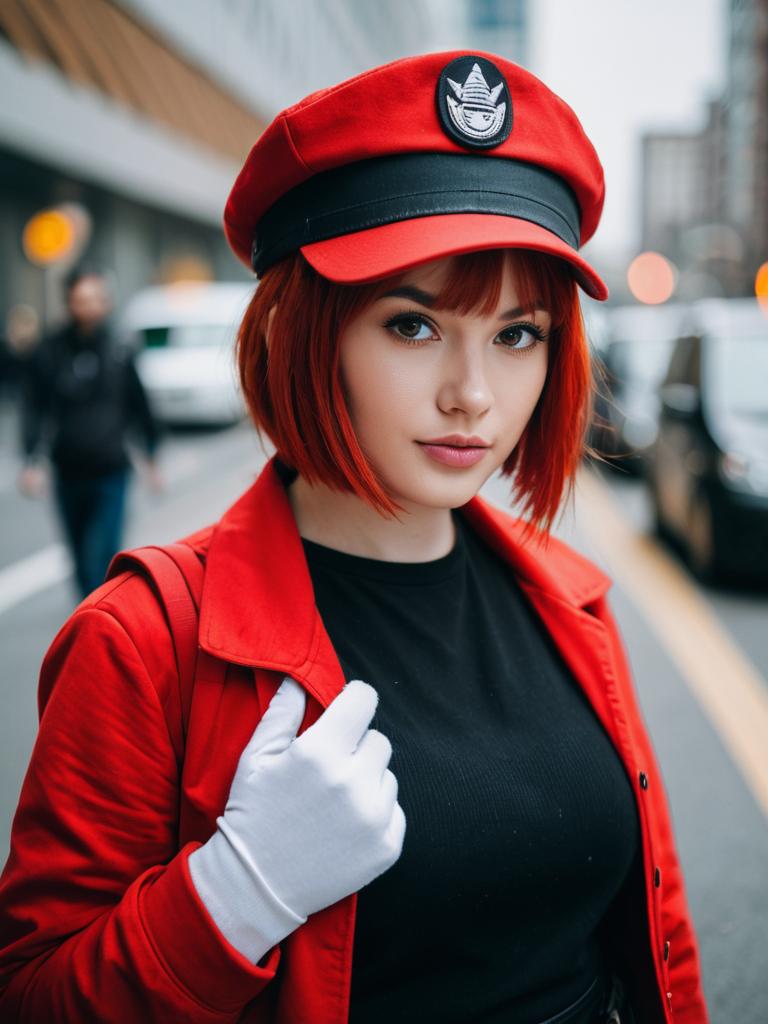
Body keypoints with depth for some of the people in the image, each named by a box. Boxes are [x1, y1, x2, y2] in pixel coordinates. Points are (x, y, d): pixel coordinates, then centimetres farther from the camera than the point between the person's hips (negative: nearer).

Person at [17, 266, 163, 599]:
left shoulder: (119, 352, -4)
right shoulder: (47, 353, -3)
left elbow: (140, 406, 7)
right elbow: (34, 410, -3)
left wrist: (151, 457, 13)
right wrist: (31, 461, -14)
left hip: (111, 473, -2)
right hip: (68, 474, 2)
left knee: (101, 556, -11)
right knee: (82, 559, 16)